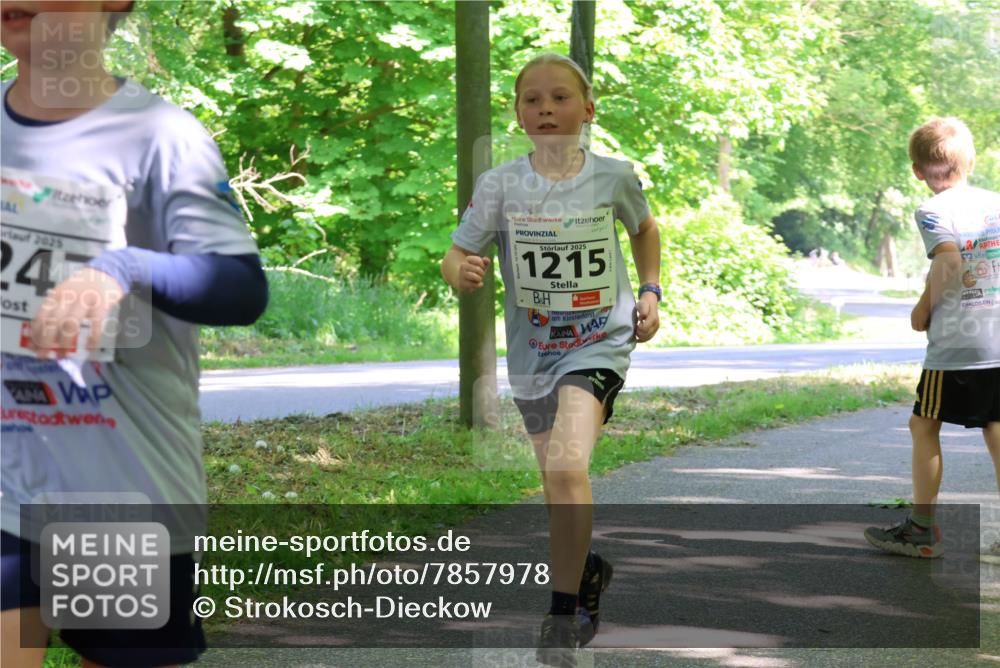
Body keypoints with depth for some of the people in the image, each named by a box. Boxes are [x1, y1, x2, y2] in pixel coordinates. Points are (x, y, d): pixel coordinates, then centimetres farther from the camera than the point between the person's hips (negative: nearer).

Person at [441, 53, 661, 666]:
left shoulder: (615, 176, -6)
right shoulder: (500, 184, -8)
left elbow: (645, 228, 15)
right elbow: (457, 255, -8)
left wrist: (652, 292, 5)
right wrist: (463, 271, -30)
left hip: (599, 342, -3)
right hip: (533, 349, 3)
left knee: (566, 466, -24)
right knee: (561, 489, 15)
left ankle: (565, 613, -12)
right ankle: (588, 571, 45)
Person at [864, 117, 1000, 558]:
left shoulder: (932, 211, -7)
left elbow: (949, 259, -23)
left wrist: (925, 307, -10)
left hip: (954, 342, -5)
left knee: (923, 426, 7)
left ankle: (922, 530, 11)